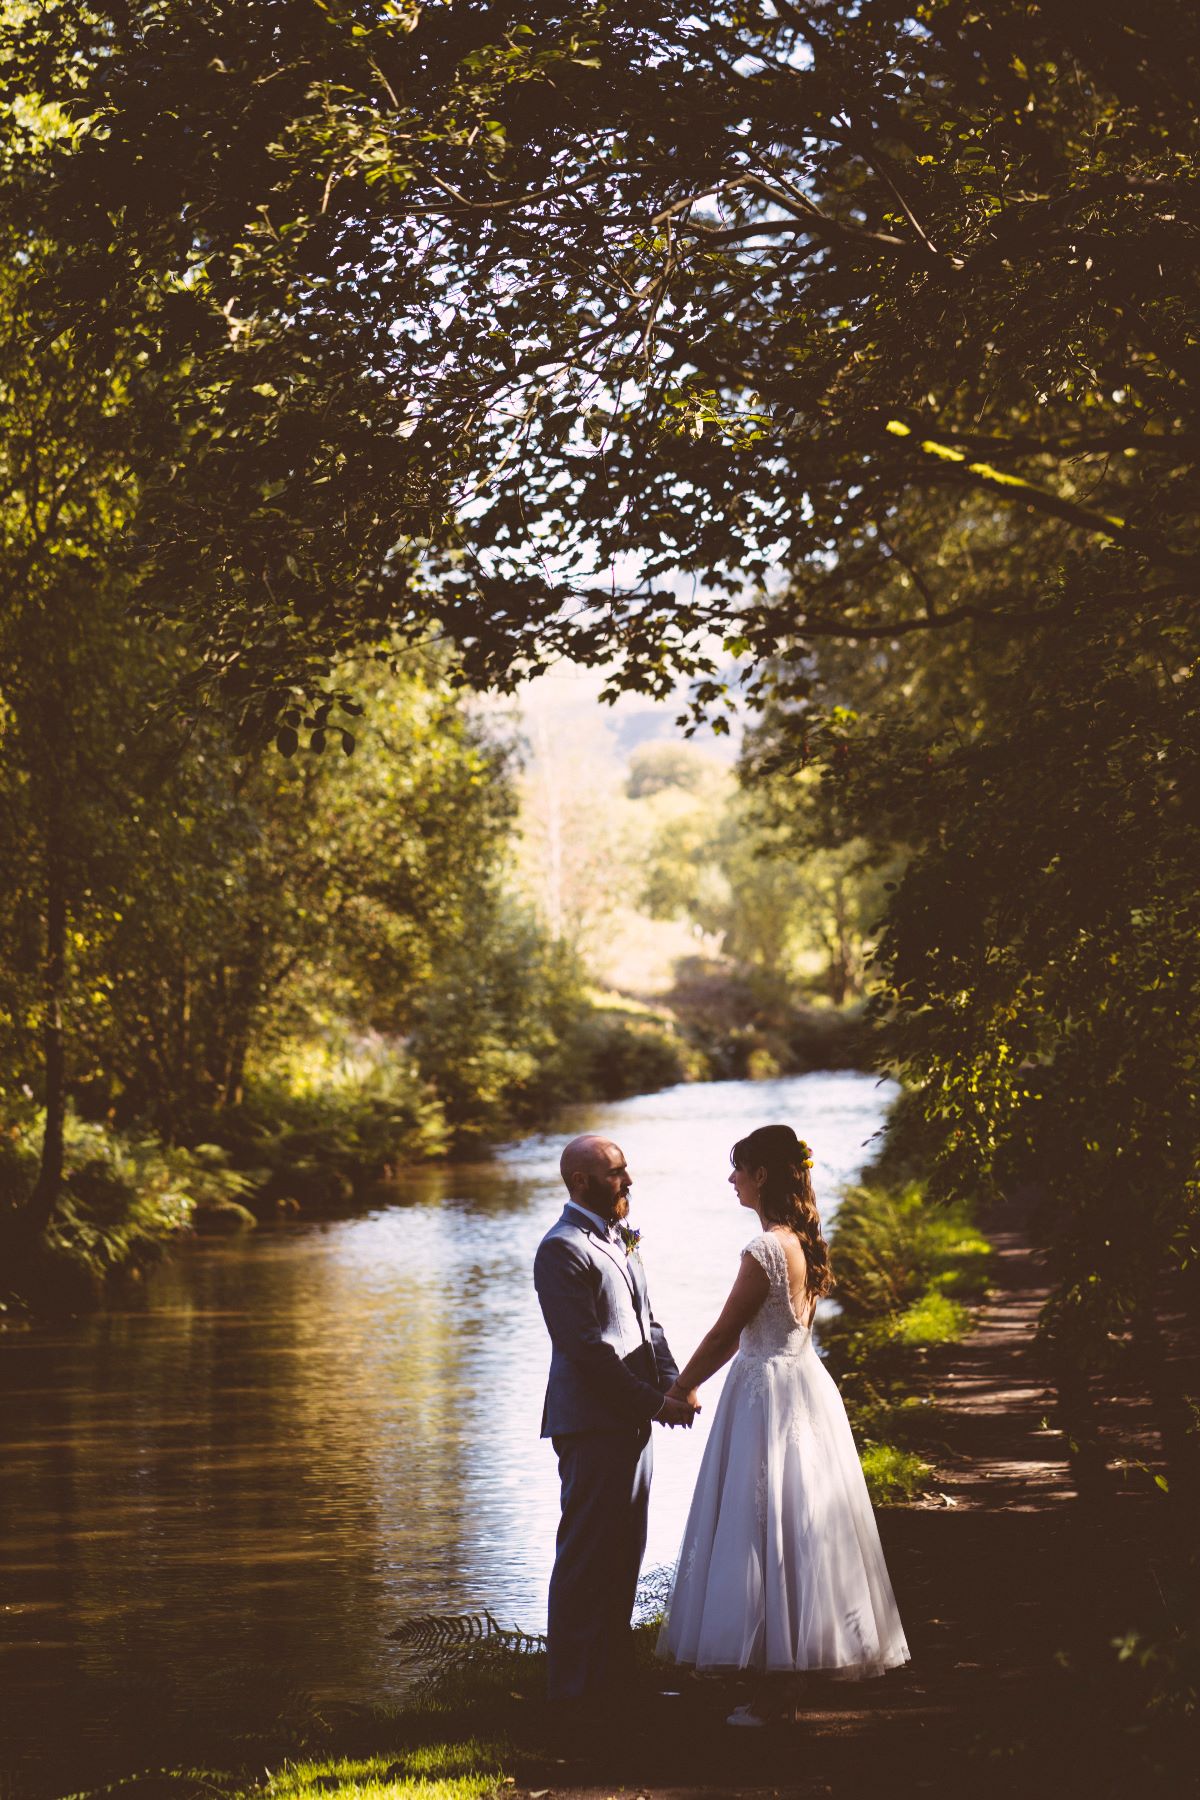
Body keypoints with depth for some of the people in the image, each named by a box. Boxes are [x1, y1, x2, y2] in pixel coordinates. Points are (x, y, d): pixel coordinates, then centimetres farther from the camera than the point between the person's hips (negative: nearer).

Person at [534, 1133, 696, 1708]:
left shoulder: (619, 1240, 17)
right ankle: (574, 1686, 1)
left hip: (632, 1422, 9)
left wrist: (673, 1384, 3)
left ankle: (609, 1674, 23)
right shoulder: (563, 1250, -14)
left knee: (623, 1554, 14)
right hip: (592, 1424, -9)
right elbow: (587, 1347, -18)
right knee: (587, 1557, -5)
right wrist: (652, 1402, -16)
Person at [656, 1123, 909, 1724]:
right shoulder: (804, 1241, 9)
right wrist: (696, 1382, 19)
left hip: (768, 1397, -9)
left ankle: (774, 1693, 3)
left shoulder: (766, 1251, -20)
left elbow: (723, 1335, -14)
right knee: (795, 1530, 13)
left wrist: (679, 1389, -1)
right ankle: (783, 1682, 20)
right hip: (803, 1384, 9)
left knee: (766, 1535, -2)